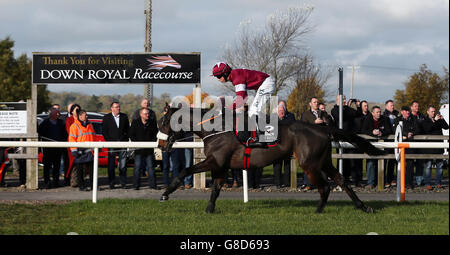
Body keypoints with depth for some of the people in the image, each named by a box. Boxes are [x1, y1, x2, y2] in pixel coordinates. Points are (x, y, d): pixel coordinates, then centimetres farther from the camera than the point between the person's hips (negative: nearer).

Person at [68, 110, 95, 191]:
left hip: (89, 151, 5)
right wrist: (74, 150, -13)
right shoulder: (74, 126, -3)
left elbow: (93, 137, 24)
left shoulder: (90, 125, 16)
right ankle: (81, 185, 6)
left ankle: (92, 184, 8)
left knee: (92, 168, 2)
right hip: (80, 151, -5)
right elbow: (72, 139, -6)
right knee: (80, 169, 0)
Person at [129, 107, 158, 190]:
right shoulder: (135, 122, 2)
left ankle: (152, 184, 6)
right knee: (137, 167, -2)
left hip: (149, 148, 1)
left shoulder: (152, 122, 5)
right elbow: (131, 135, 4)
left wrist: (153, 142, -3)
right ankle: (136, 185, 3)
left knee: (150, 166, 3)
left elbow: (155, 134, 11)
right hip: (138, 149, -1)